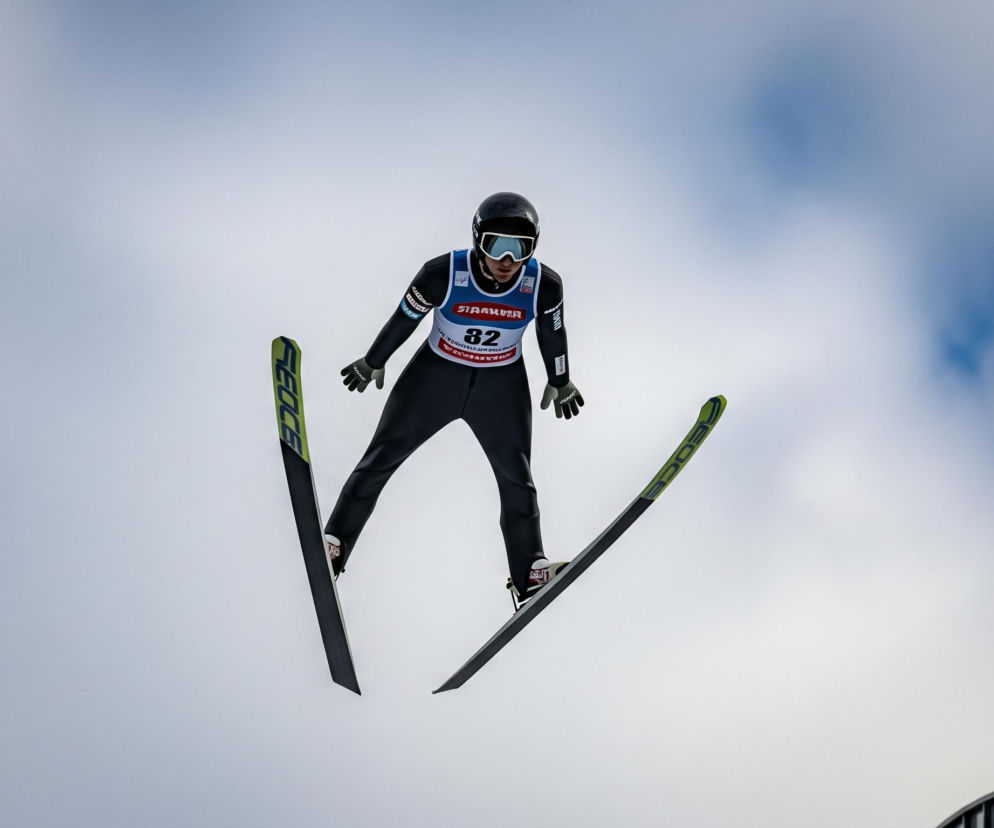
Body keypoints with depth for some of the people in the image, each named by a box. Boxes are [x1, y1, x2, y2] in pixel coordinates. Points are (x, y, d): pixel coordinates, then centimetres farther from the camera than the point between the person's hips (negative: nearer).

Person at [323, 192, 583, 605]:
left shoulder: (544, 285, -20)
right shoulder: (444, 273, -26)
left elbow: (552, 333, 0)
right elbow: (404, 319, -9)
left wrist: (559, 381, 14)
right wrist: (373, 364, 4)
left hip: (501, 385, 1)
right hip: (436, 374, -1)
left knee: (516, 477, 7)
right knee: (382, 456, 2)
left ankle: (529, 575, 21)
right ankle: (332, 545, 14)